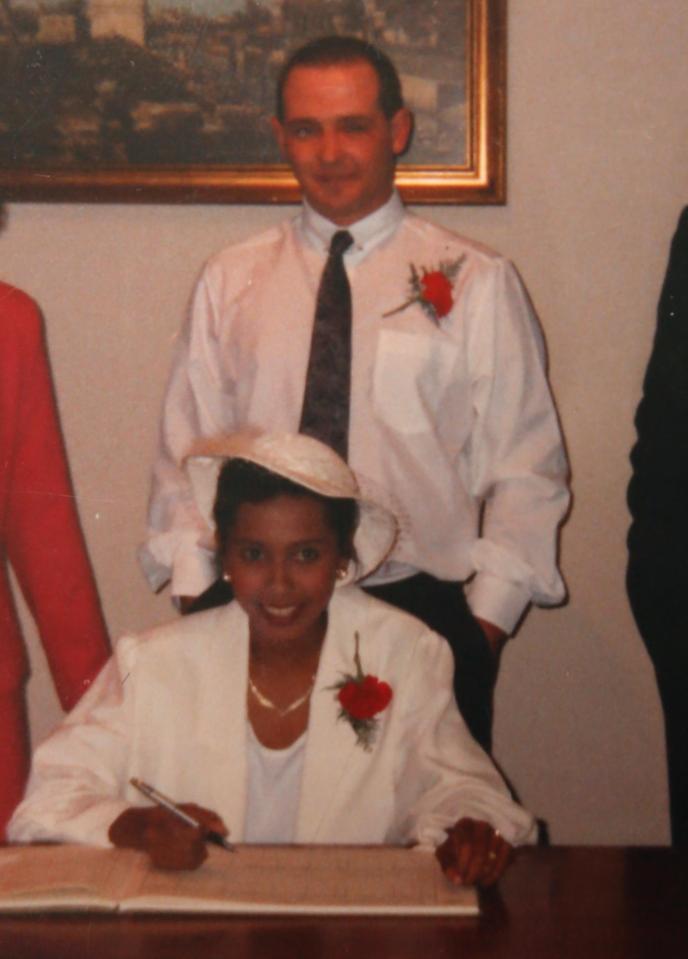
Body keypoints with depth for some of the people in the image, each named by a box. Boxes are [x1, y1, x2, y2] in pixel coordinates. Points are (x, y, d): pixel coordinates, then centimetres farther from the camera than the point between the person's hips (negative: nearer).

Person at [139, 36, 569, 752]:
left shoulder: (476, 282, 3)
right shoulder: (229, 283, 9)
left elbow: (526, 467, 3)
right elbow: (187, 454, 11)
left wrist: (489, 615, -5)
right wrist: (196, 597, 0)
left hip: (425, 609, -1)